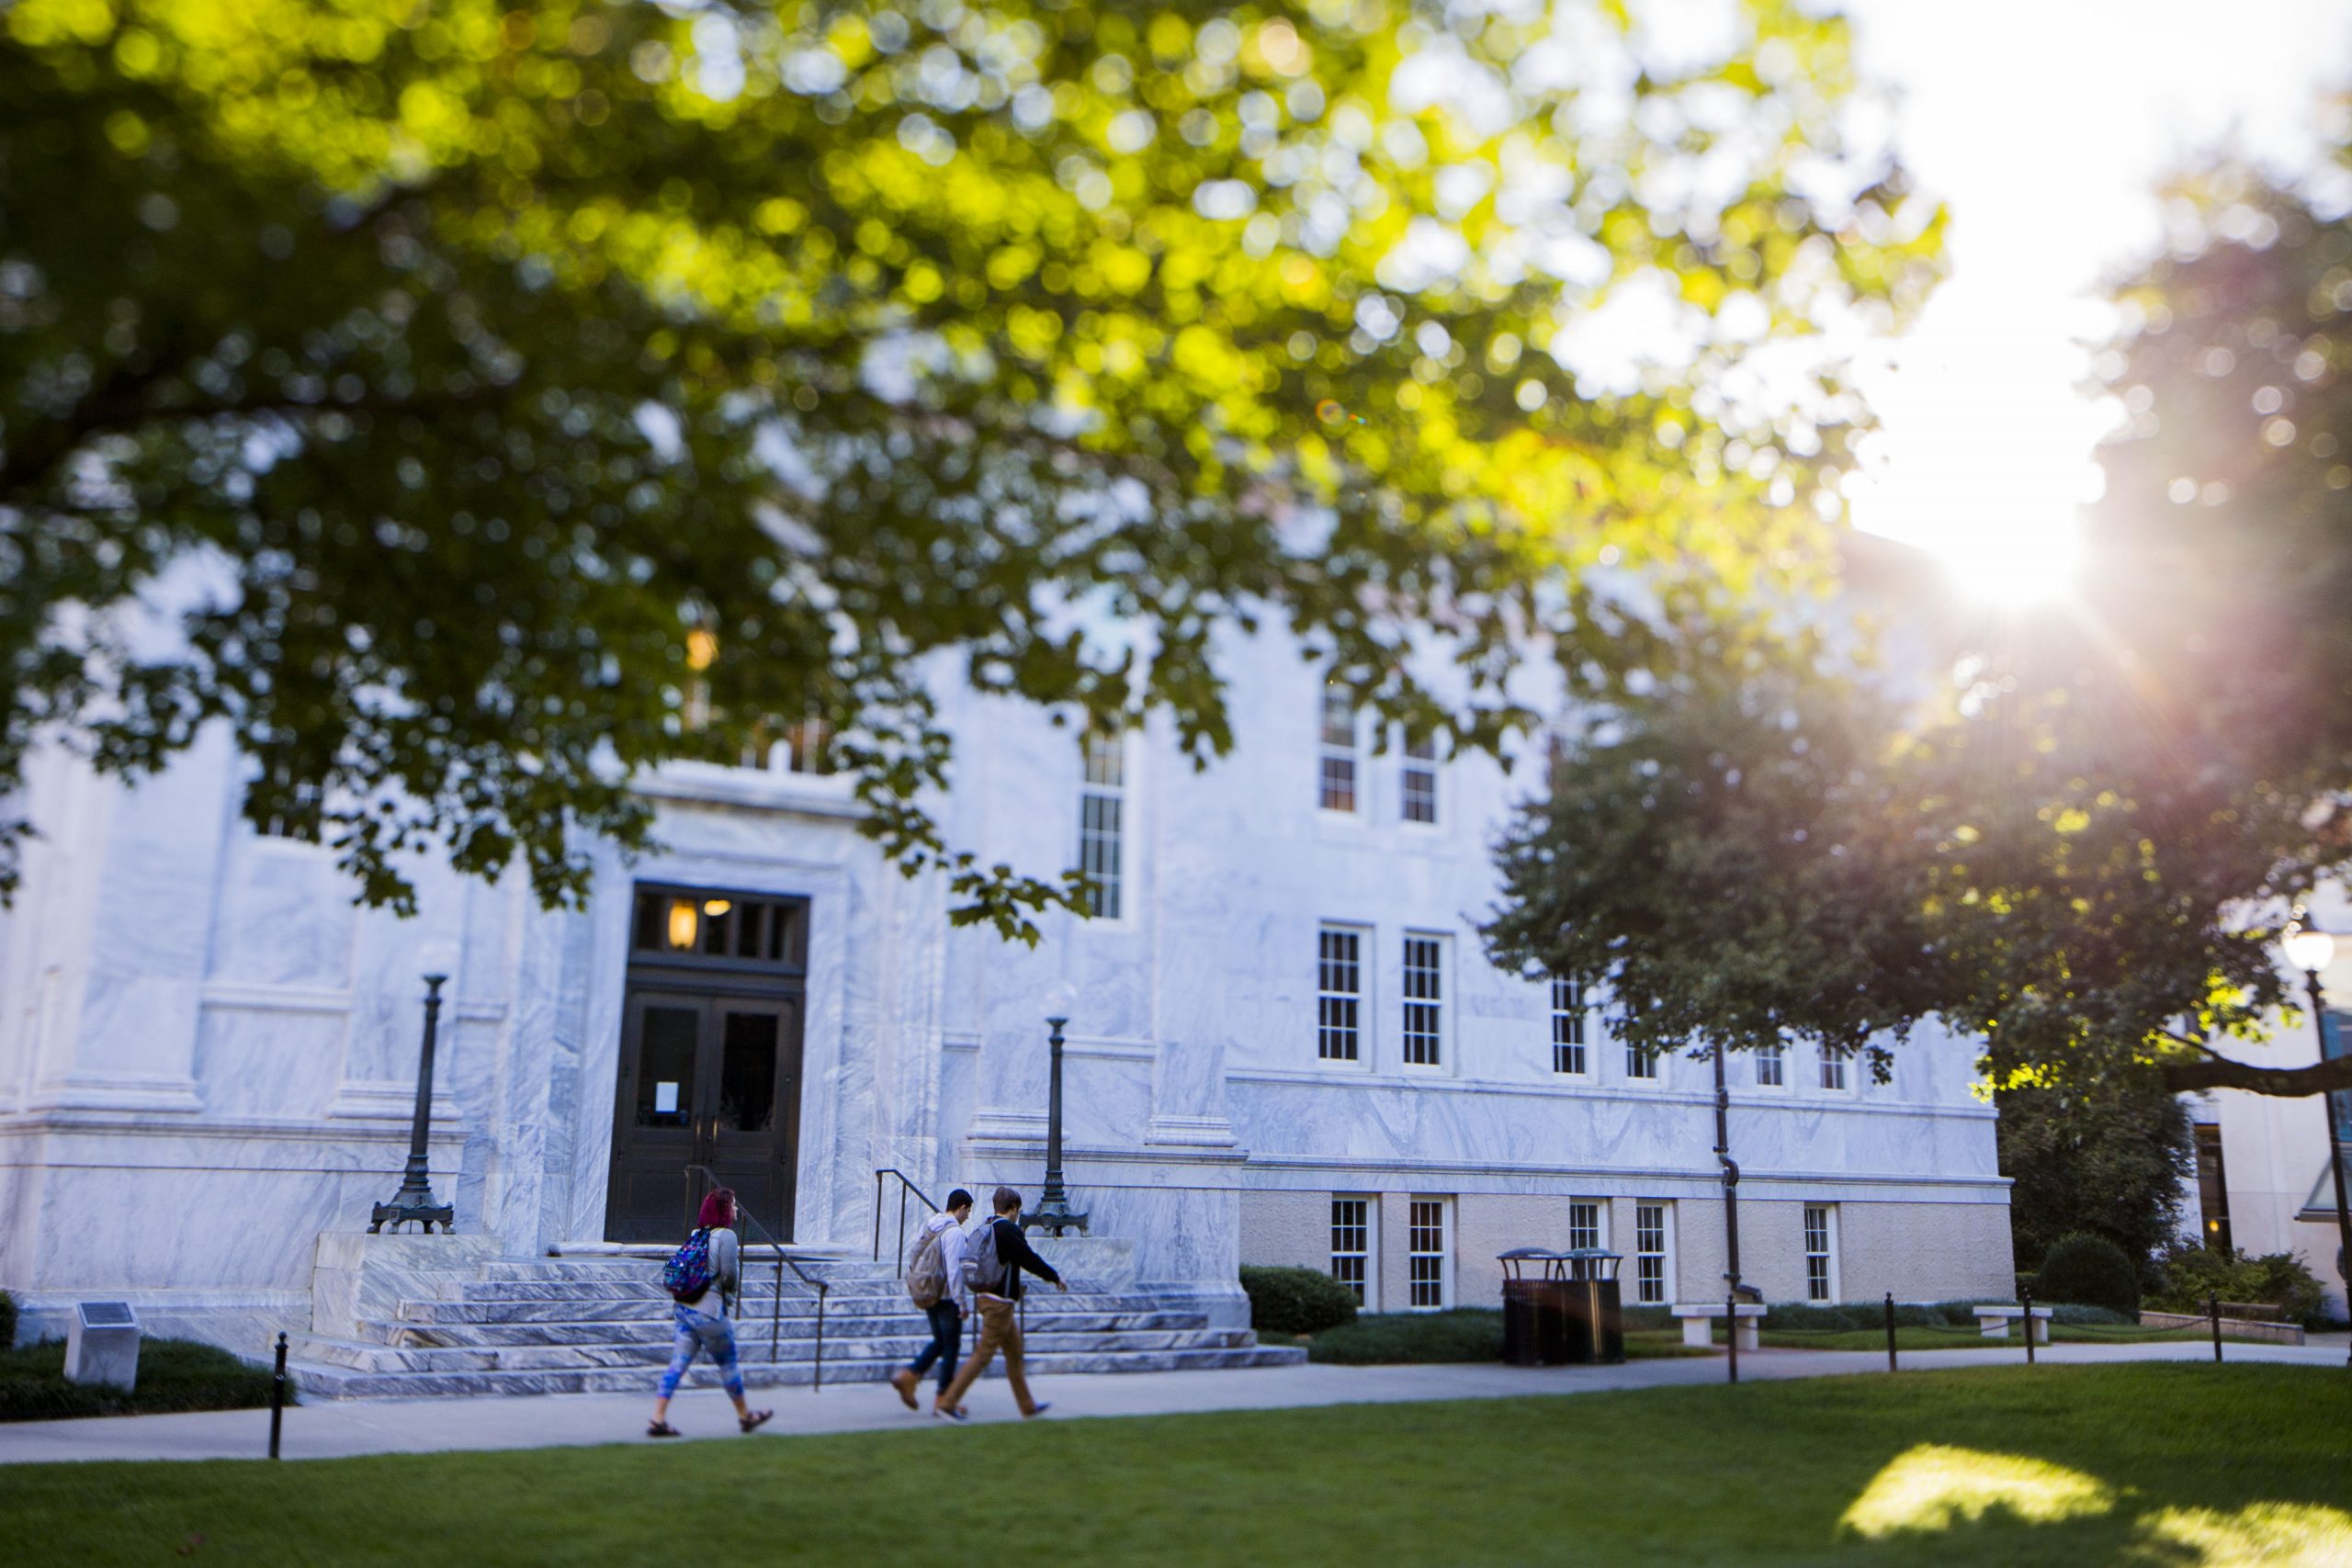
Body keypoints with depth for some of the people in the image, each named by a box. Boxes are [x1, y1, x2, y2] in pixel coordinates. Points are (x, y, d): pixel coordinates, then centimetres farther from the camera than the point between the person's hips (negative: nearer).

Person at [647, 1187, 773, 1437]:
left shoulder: (696, 1234, 8)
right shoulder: (726, 1236, -13)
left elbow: (676, 1267, 12)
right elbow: (730, 1276, -18)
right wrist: (732, 1288, 5)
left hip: (684, 1308, 7)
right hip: (709, 1311, -7)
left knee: (678, 1363, 6)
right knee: (728, 1363, 9)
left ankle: (658, 1419, 2)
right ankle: (745, 1416, 24)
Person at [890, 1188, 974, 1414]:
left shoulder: (928, 1225, 7)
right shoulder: (954, 1232, -18)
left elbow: (914, 1261, 11)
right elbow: (954, 1270, -21)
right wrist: (963, 1303, -16)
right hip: (947, 1298, -8)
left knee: (940, 1341, 20)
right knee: (951, 1346, 5)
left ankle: (909, 1375, 6)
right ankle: (944, 1399, 10)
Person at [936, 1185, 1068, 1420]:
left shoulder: (986, 1228, 10)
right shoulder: (1009, 1230, -16)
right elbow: (1029, 1259, -15)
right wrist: (1054, 1277, 0)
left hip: (984, 1296, 10)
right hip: (999, 1301, -10)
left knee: (1014, 1352, 17)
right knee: (984, 1354, -5)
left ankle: (1027, 1405, 24)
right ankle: (947, 1402, -5)